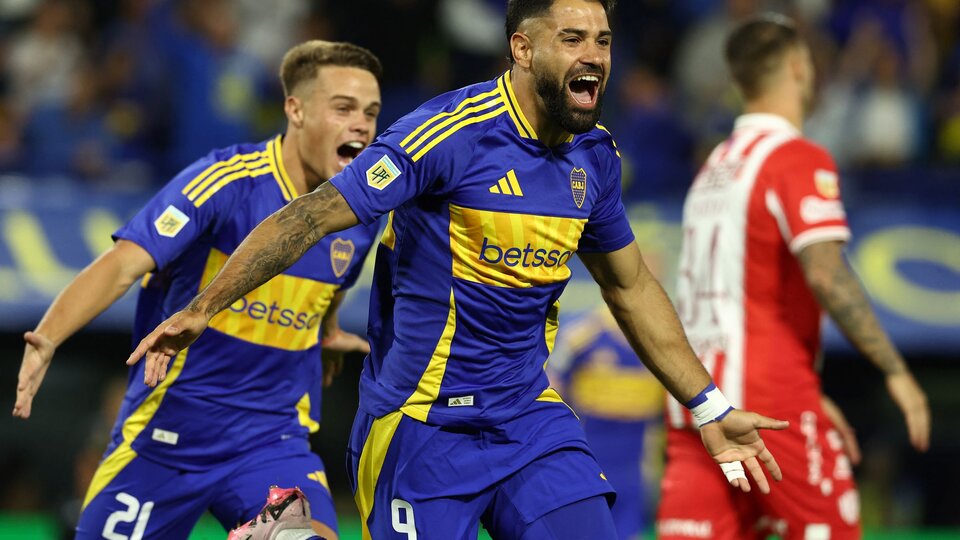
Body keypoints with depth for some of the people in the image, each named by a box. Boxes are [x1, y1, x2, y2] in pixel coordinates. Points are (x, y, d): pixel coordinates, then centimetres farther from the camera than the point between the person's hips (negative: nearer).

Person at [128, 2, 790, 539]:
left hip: (529, 418, 6)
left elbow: (632, 287, 18)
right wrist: (202, 310, -21)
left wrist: (711, 410, 20)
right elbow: (313, 217, -16)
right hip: (423, 424, -6)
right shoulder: (450, 132, -16)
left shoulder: (593, 156, 4)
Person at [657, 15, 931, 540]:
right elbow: (826, 275, -21)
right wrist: (895, 371, -16)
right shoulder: (800, 160, -8)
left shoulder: (716, 164, 18)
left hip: (694, 398, 7)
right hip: (768, 398, -7)